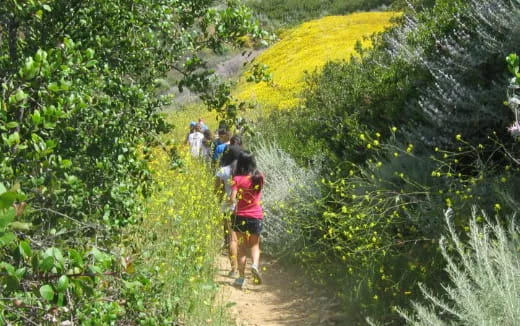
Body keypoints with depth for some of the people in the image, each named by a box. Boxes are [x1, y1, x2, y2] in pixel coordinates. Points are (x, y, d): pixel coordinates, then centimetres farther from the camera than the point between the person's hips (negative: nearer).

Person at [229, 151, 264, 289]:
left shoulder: (237, 179, -9)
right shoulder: (259, 177, -1)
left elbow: (232, 198, -17)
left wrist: (235, 202, 4)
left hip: (240, 216, -1)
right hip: (256, 216, 1)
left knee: (242, 247, 10)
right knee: (254, 245, 15)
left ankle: (241, 278, 9)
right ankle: (255, 264, -15)